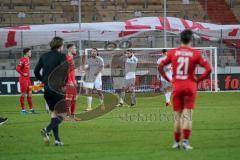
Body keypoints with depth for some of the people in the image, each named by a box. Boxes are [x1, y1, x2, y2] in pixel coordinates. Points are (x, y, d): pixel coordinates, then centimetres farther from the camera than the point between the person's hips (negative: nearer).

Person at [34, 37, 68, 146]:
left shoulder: (44, 56, 11)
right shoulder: (61, 56, -7)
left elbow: (36, 71, 10)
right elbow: (64, 70, -20)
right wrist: (64, 83, -6)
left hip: (46, 88, 6)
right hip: (57, 88, -6)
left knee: (54, 113, 15)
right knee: (62, 114, -1)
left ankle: (57, 139, 11)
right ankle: (47, 130, -22)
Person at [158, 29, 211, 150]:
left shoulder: (172, 53, 1)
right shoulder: (195, 54, -4)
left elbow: (160, 67, 1)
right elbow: (208, 69, -10)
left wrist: (168, 80, 7)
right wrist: (198, 80, 0)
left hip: (176, 87, 2)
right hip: (190, 87, -2)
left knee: (177, 115, 10)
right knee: (187, 115, -1)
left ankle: (176, 142, 14)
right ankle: (186, 141, -10)